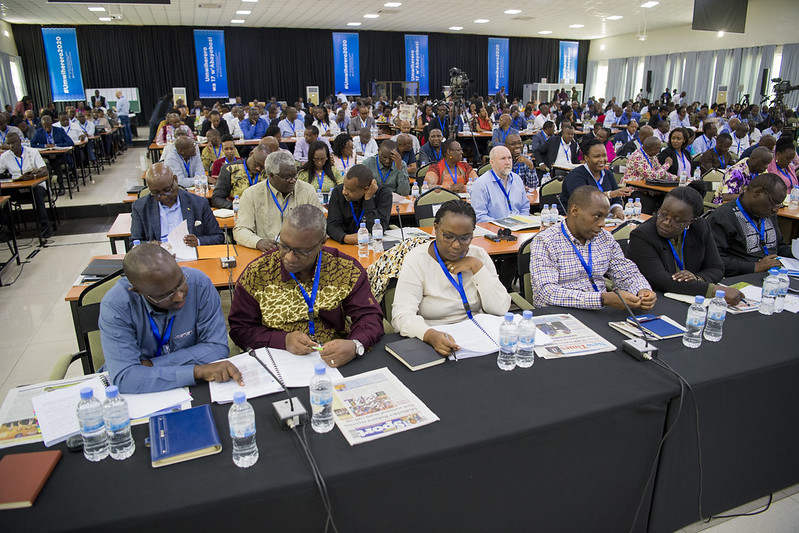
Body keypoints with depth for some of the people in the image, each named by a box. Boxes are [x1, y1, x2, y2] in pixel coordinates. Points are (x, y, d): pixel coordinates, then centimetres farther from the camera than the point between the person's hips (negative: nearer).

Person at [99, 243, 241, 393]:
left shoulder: (199, 283, -16)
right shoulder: (115, 306, -19)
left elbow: (218, 347, -13)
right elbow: (123, 377, -26)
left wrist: (151, 365, -18)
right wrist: (197, 371, -31)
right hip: (140, 398, 0)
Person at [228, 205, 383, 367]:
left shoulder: (347, 270, -3)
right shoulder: (255, 273, -3)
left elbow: (370, 316, -3)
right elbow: (240, 329, 1)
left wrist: (355, 346, -26)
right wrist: (284, 340, -17)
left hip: (336, 362, 1)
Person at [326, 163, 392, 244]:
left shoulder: (384, 194, -12)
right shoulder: (338, 191, -5)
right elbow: (332, 225, -8)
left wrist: (368, 199, -22)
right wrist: (346, 238, -28)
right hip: (346, 246, 1)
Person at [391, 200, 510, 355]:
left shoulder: (479, 255, 4)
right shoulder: (417, 259, -7)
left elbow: (501, 308, -3)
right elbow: (402, 315, -19)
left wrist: (476, 266, -11)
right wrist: (430, 335, -38)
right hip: (434, 343, -3)